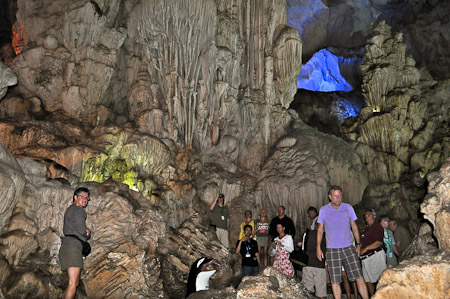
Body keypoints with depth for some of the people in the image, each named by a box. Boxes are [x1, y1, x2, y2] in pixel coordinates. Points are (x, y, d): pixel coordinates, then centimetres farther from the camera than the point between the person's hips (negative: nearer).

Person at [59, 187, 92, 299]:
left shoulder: (70, 209, 25)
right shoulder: (79, 210, -5)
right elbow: (82, 231, -14)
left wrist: (86, 231, 8)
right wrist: (87, 234, 10)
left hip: (66, 246, 10)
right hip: (73, 246, -10)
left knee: (75, 282, 13)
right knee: (73, 283, -15)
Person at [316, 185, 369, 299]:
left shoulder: (348, 208, 5)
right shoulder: (323, 210, 2)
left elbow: (354, 227, 13)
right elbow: (320, 229, 9)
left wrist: (358, 244, 8)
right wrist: (318, 247, 5)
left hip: (349, 248, 1)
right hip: (332, 250, -1)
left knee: (359, 277, -3)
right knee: (335, 280, 3)